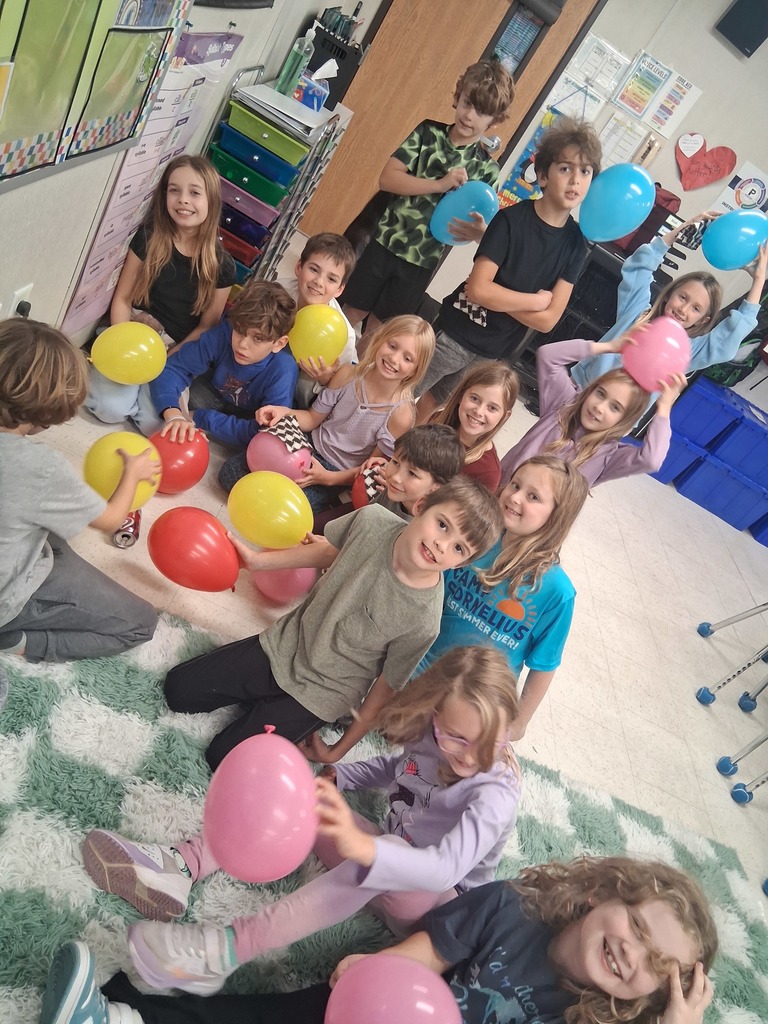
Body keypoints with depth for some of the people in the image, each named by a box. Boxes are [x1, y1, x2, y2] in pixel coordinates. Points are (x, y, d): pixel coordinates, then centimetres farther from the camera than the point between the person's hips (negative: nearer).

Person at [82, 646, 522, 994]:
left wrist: (364, 849, -61)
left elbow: (447, 868, -44)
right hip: (393, 862, 6)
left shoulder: (497, 793, -28)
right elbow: (395, 767, 11)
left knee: (380, 856, -41)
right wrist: (335, 778, -4)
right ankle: (182, 867, -26)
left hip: (441, 903, -6)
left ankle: (228, 949, -44)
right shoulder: (430, 738, -12)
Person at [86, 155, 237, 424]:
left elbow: (207, 327, -1)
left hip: (177, 351, 0)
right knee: (111, 408, -22)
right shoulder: (149, 237, -4)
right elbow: (122, 298, -1)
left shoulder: (221, 266, -6)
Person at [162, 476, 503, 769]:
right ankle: (264, 703, 23)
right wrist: (256, 560, 2)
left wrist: (338, 751, -3)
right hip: (283, 645, 4)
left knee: (225, 757, -5)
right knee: (178, 689, 10)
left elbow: (385, 689, -14)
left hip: (319, 694, -4)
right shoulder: (371, 520, -21)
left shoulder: (423, 621, -29)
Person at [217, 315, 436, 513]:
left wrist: (328, 478, -25)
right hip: (309, 445, 4)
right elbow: (313, 418, 1)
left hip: (335, 474, -4)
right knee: (231, 471, -4)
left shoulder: (401, 414, -22)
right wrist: (285, 412, -19)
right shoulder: (349, 374, -11)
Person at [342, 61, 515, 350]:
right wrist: (440, 185, -23)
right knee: (351, 314, 11)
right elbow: (387, 178, -13)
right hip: (384, 242, 0)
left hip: (421, 262, 0)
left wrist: (477, 232, -30)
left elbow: (471, 226, -4)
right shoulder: (428, 132, -3)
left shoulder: (486, 168, -3)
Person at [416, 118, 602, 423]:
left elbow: (548, 320, -10)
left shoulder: (576, 242, -5)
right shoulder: (512, 219, -16)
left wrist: (495, 295, -18)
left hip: (496, 352, 4)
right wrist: (536, 300, -16)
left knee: (433, 402, 24)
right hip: (455, 335, -4)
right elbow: (478, 289, -25)